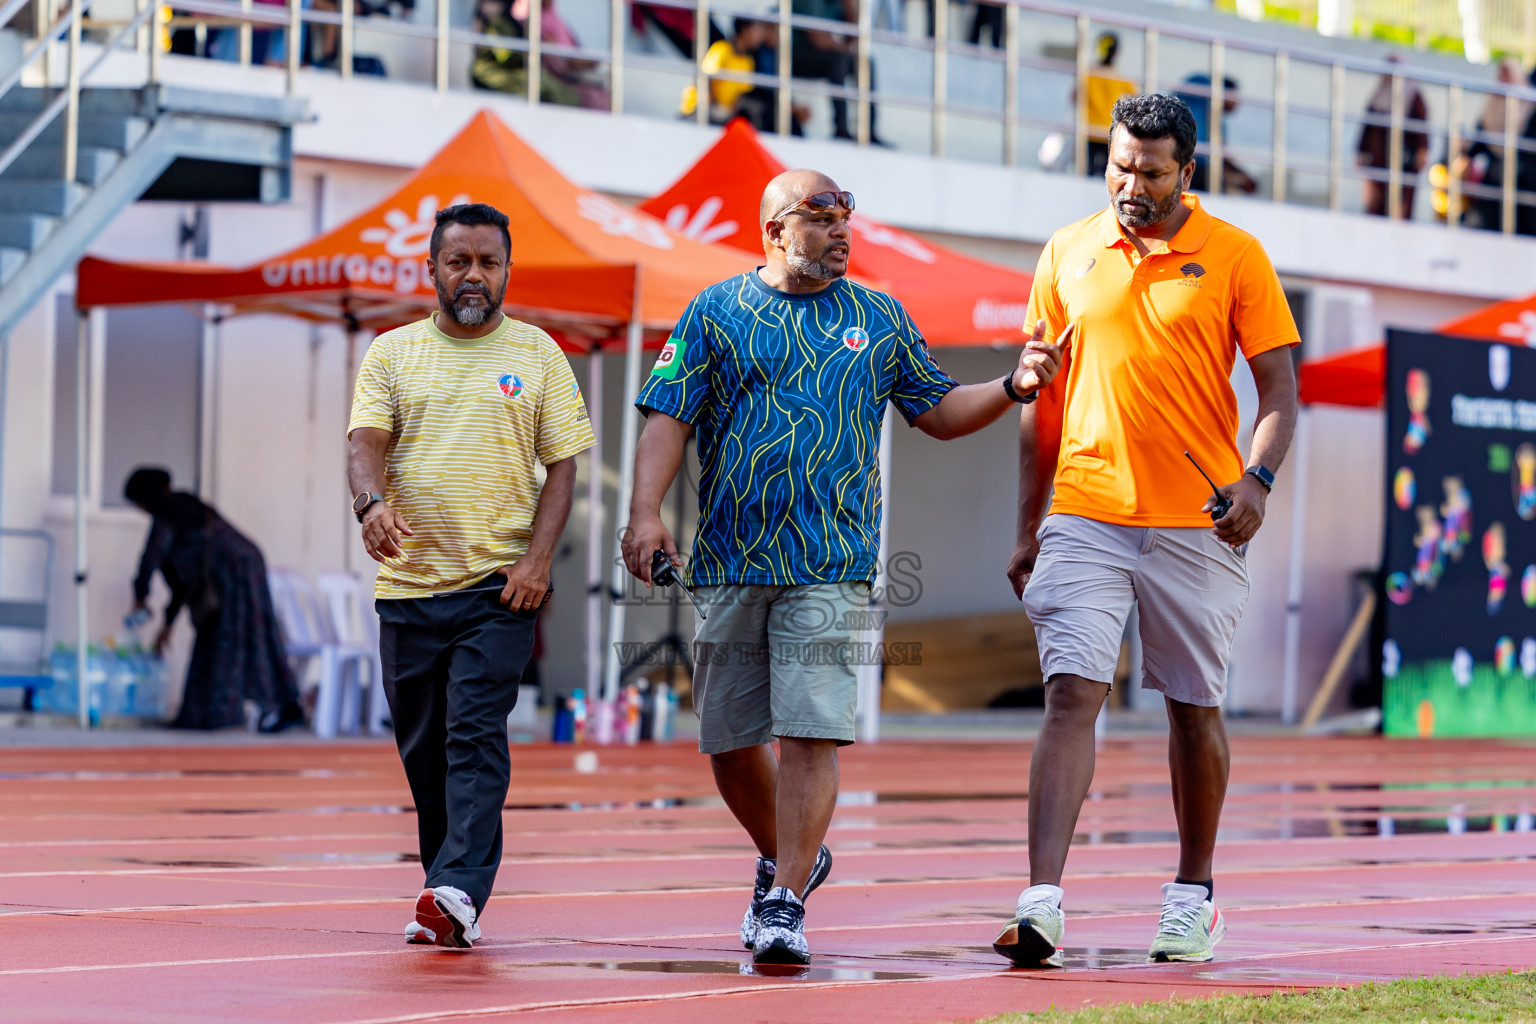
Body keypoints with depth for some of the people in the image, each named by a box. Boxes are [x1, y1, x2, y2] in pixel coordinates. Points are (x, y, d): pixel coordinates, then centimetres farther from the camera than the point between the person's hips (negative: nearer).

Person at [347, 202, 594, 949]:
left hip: (500, 584, -3)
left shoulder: (537, 354, 7)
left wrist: (538, 557, -8)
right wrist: (372, 503, -25)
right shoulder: (392, 353, 9)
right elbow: (364, 440, -3)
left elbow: (562, 463, 5)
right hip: (409, 580, 3)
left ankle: (459, 891, -25)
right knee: (423, 749, 7)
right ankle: (451, 897, 19)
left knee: (476, 736, -15)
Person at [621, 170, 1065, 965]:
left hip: (831, 565, -1)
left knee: (809, 734, -12)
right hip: (728, 563, 1)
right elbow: (668, 420, 1)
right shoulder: (715, 314, 7)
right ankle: (785, 858, 34)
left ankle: (785, 902, -9)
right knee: (728, 740, 9)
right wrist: (645, 513, -12)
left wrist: (1014, 387, 1)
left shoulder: (880, 320, 12)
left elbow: (939, 412, 18)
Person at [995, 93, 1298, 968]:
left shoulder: (1234, 257, 1)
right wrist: (1028, 528, 12)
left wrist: (1256, 479, -17)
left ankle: (1194, 894, 25)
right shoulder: (1068, 255, 8)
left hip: (1196, 522, -1)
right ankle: (1042, 904, -18)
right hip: (1085, 516, 1)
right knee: (1071, 696, -10)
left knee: (1196, 707, 9)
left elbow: (1280, 387, 1)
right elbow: (1044, 397, 14)